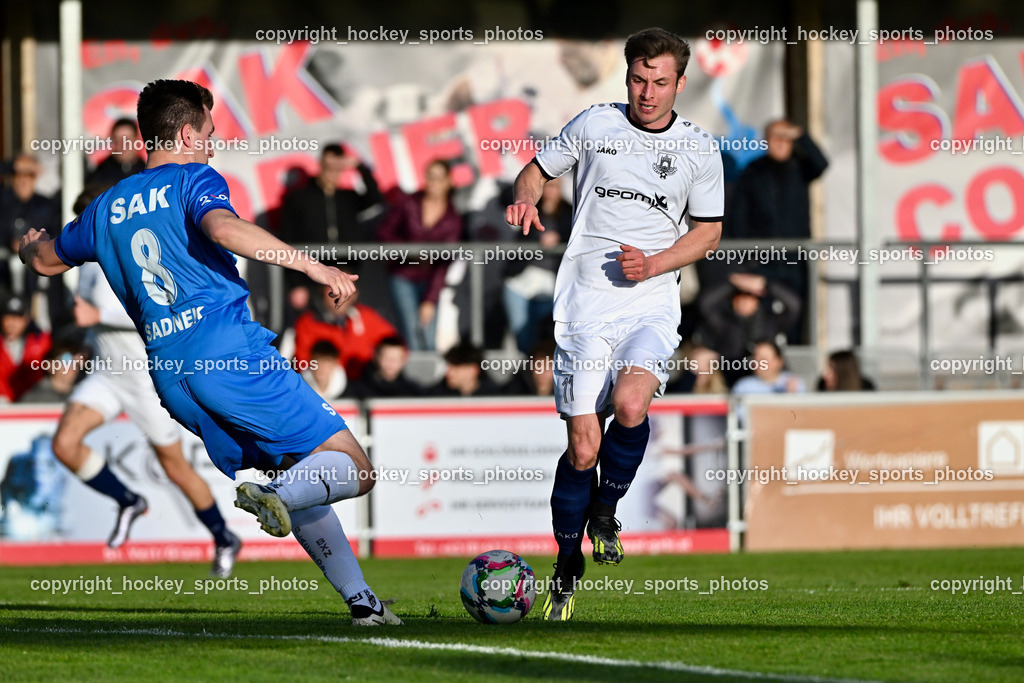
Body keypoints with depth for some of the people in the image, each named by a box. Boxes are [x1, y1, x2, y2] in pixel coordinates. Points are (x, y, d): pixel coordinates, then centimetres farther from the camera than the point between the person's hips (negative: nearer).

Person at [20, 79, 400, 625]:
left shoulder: (106, 208, 20)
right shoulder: (194, 179, 2)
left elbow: (44, 260, 37)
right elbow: (223, 227, -22)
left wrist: (29, 246, 62)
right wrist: (312, 266, -22)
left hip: (169, 373, 7)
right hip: (232, 353, -7)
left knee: (303, 482, 18)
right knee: (351, 469, -6)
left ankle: (361, 601, 8)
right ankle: (277, 494, -35)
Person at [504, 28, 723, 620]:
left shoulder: (700, 149, 5)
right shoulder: (595, 125, 5)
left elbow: (709, 232, 12)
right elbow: (538, 169, 18)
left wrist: (654, 264, -6)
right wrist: (526, 199, -6)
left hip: (653, 302, 0)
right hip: (586, 304, 0)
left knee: (630, 405, -28)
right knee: (583, 446, -6)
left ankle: (606, 510, 1)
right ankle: (567, 567, 14)